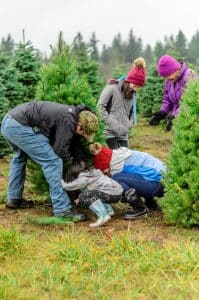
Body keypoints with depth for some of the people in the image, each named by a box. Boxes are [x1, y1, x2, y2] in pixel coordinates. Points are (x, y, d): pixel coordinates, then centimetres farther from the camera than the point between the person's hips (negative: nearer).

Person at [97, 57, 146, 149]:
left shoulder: (131, 93, 12)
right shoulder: (112, 88, -7)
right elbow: (100, 106, -10)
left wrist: (128, 125, 4)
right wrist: (111, 122, -13)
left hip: (123, 134, 6)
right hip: (111, 132, -6)